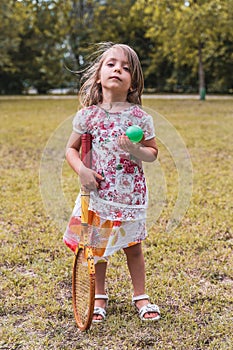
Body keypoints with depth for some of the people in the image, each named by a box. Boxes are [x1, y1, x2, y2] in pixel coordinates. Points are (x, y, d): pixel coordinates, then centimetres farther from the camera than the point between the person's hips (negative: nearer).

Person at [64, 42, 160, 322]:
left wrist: (136, 151, -17)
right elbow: (71, 148, 7)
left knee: (133, 246, 11)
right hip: (98, 192, 1)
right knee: (97, 246, 11)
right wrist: (81, 169, -11)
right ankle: (99, 297, 30)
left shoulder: (139, 116, -4)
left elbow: (153, 152, 4)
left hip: (131, 193, 0)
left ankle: (140, 296, 29)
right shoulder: (88, 115, -3)